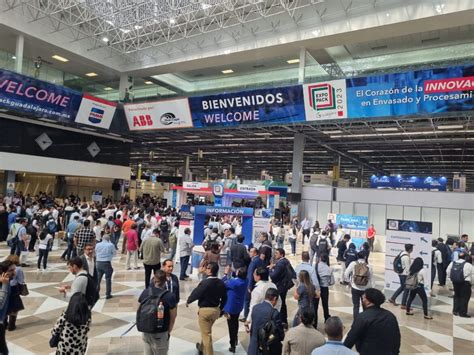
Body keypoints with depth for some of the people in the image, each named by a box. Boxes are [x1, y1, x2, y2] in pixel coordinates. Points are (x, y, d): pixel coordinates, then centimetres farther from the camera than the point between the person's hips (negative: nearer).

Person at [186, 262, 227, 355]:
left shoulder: (205, 282, -23)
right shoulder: (221, 283, -4)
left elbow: (196, 293, -15)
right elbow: (224, 298, 4)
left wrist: (188, 301, 4)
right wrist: (220, 309, 18)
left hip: (205, 310, -7)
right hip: (216, 310, 7)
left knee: (206, 333, 6)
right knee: (206, 330, 28)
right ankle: (202, 348, 46)